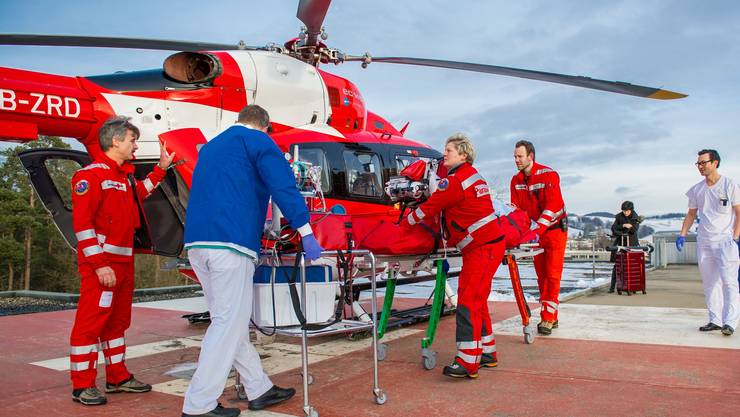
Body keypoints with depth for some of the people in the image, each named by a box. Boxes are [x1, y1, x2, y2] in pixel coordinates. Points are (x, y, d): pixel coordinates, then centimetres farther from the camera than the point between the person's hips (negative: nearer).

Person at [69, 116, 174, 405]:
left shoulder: (125, 176, 16)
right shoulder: (92, 174, -12)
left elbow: (139, 194, 40)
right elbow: (81, 223, -18)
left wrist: (160, 169, 33)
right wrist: (99, 264, -22)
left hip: (124, 261, 10)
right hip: (100, 263, -10)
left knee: (118, 320, 15)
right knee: (91, 321, -4)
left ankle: (118, 378, 26)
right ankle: (82, 386, 5)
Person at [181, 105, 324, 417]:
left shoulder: (210, 146, 28)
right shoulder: (258, 140, 4)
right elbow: (284, 187, -7)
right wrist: (307, 235, -9)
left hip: (196, 242, 9)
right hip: (230, 242, -8)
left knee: (229, 321, 11)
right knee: (229, 323, -3)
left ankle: (259, 389, 20)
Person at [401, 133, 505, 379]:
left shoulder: (455, 181, -13)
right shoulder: (473, 176, 17)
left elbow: (428, 208, -7)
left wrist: (403, 224, 4)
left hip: (480, 248, -10)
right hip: (492, 243, 10)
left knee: (468, 302, -11)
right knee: (477, 302, 16)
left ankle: (467, 363, -11)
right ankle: (487, 353, 25)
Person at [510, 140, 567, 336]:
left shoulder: (549, 175, -18)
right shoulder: (516, 180, 1)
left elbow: (552, 206, -25)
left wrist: (537, 230, -32)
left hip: (554, 229, -6)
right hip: (535, 231, 6)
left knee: (552, 274, -8)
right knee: (541, 275, 8)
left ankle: (547, 318, -6)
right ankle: (551, 317, 16)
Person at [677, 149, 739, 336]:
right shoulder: (696, 190, 11)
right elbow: (691, 214, 19)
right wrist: (682, 235, 10)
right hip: (703, 242, 5)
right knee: (709, 282, 6)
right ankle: (715, 321, 13)